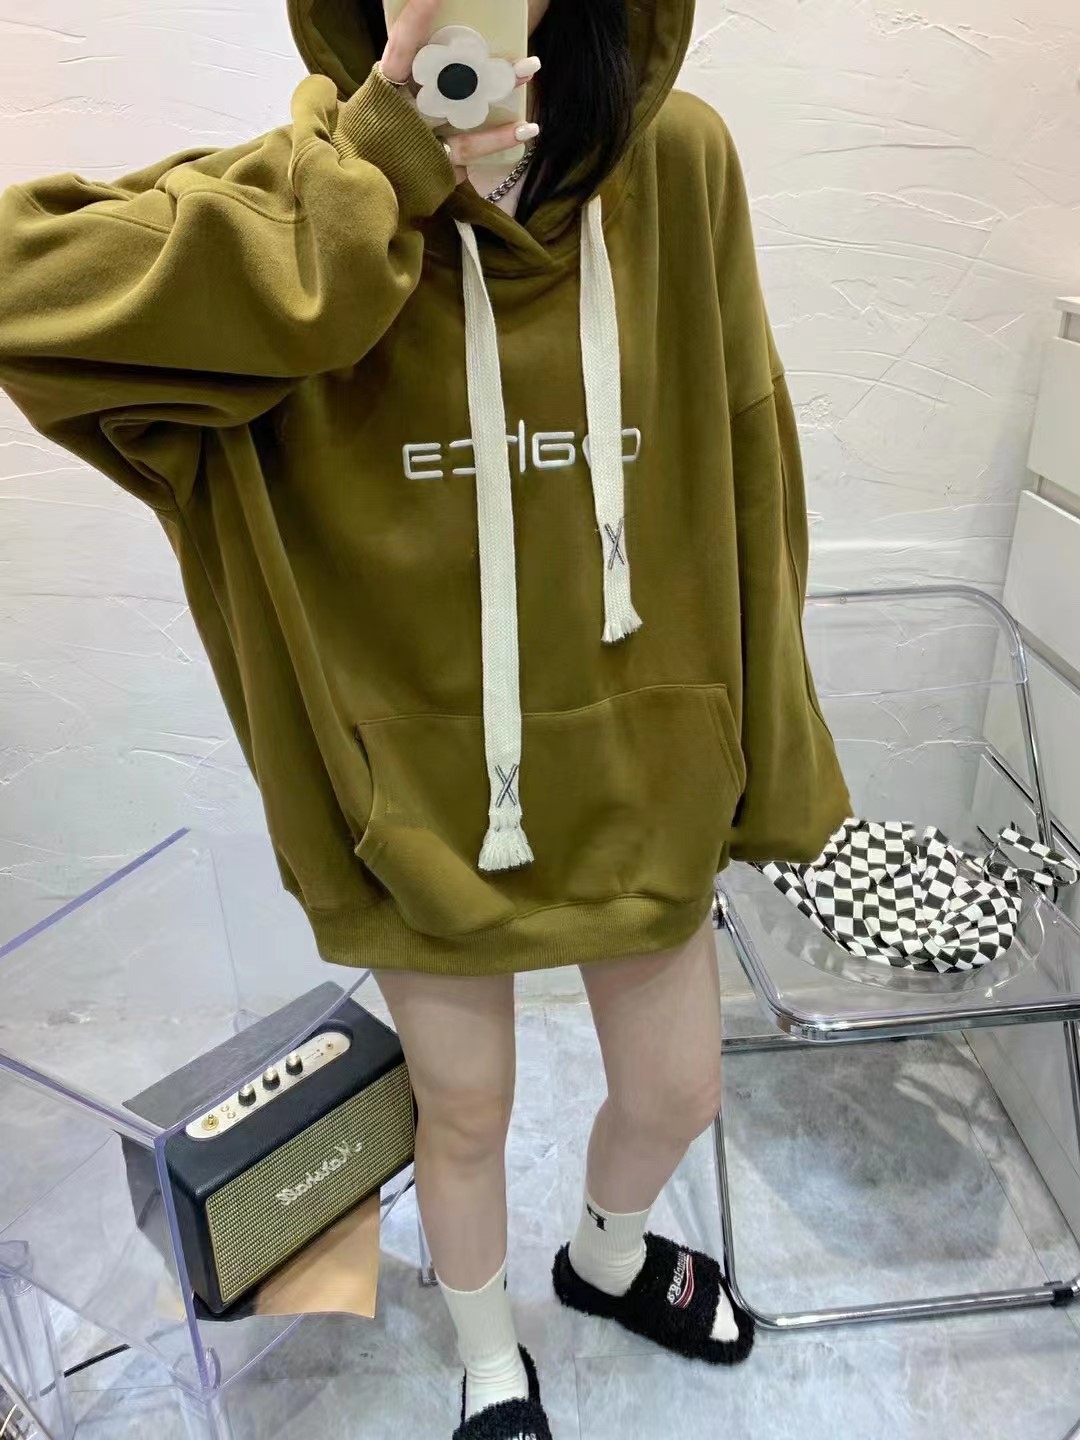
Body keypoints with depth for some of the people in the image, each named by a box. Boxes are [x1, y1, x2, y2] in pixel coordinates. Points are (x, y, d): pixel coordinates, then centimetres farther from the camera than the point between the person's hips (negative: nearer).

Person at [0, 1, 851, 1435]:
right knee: (466, 1113, 19)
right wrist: (366, 173, -29)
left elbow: (740, 472, -1)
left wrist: (759, 749, 3)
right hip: (424, 784, -1)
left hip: (638, 765, 2)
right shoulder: (317, 190, -11)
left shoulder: (678, 166, -7)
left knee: (677, 1092, 20)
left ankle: (607, 1254, 59)